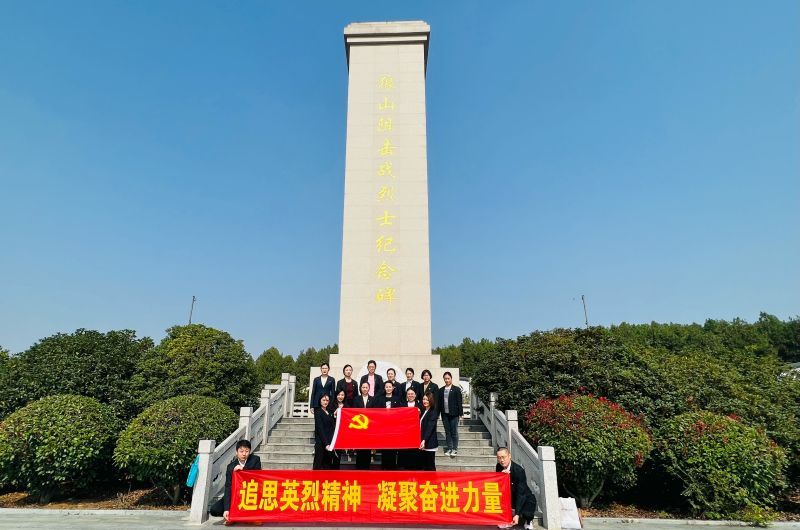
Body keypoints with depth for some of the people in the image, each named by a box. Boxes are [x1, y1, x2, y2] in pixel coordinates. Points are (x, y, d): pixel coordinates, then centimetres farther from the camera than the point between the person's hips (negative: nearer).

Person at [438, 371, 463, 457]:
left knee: (454, 432, 1)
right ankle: (449, 448, 16)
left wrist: (460, 415, -6)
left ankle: (455, 449, 10)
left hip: (453, 414, -3)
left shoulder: (456, 389, -2)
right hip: (445, 414, 3)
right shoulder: (441, 390, 8)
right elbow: (439, 403, 9)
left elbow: (460, 403, -3)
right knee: (447, 432, 8)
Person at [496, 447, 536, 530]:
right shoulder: (499, 467, -12)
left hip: (525, 498, -4)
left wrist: (517, 515, -37)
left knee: (526, 514, -32)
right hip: (510, 497, 5)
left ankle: (527, 520, 7)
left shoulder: (519, 470, -28)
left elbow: (520, 493, -31)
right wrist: (502, 475, -29)